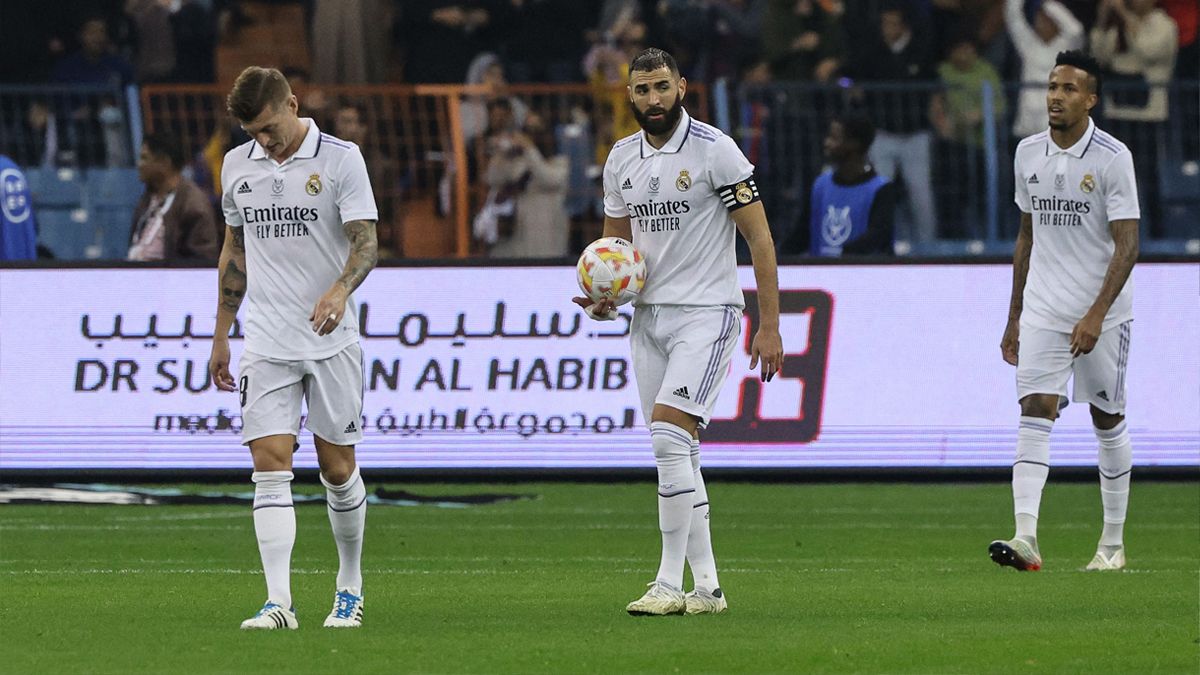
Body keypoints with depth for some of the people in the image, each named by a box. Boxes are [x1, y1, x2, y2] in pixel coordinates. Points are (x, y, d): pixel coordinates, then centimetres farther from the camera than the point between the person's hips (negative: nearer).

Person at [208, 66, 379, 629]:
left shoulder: (341, 159, -4)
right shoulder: (237, 165, 9)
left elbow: (365, 242, -11)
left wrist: (341, 288, -32)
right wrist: (221, 334, 20)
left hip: (332, 342, -3)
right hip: (267, 344, 3)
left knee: (338, 467, 4)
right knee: (270, 462, -10)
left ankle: (350, 588, 23)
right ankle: (278, 601, -15)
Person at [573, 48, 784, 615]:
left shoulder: (714, 150, -9)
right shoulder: (621, 159, 10)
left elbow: (760, 238, -8)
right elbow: (615, 242, 22)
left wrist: (769, 326, -12)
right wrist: (604, 294, 1)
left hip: (707, 312, -7)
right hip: (649, 314, 7)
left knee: (670, 437, -20)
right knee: (675, 456, 6)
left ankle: (670, 584, -17)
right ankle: (706, 586, 12)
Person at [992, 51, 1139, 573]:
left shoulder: (1113, 158, -10)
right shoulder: (1028, 154, 7)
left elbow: (1127, 245, -13)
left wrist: (1096, 315, -22)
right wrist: (1014, 317, 16)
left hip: (1102, 313, -3)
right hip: (1042, 309, 4)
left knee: (1107, 418, 6)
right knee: (1035, 412, -11)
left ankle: (1113, 543, 18)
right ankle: (1026, 539, -22)